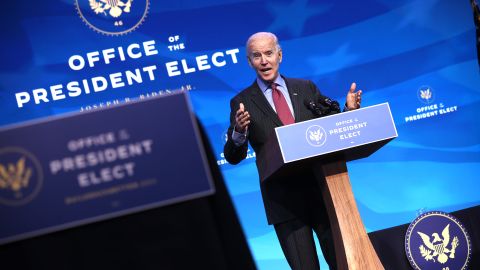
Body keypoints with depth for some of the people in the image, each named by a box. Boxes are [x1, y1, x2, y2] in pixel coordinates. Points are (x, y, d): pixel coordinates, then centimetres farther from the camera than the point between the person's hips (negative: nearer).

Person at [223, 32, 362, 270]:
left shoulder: (307, 88, 10)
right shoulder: (242, 102, 2)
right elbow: (233, 157, -2)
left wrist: (348, 110, -6)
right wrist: (239, 132, -22)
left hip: (322, 188, 3)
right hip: (284, 199, -2)